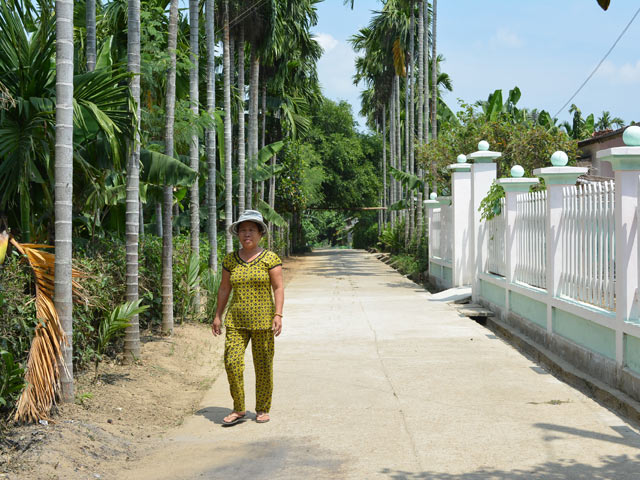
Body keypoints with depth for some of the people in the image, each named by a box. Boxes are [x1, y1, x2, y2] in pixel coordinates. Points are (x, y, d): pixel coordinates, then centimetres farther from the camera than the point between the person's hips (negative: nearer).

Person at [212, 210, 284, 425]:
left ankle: (263, 409, 19)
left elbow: (278, 288, -4)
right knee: (232, 363, -10)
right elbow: (224, 289, 13)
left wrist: (278, 315, -13)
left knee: (263, 366, 3)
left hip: (262, 321, -2)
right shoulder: (230, 260, 7)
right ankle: (238, 409, 4)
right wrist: (217, 316, 10)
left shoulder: (270, 258, -2)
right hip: (236, 321, 2)